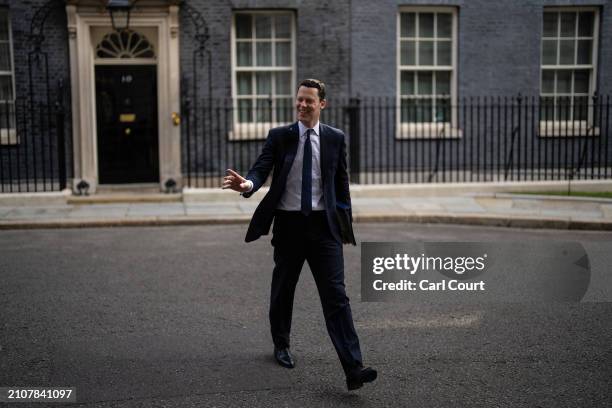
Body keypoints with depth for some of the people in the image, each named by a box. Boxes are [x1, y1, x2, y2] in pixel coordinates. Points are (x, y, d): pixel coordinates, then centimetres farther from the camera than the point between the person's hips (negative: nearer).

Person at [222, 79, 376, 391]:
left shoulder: (335, 138, 5)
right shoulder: (279, 136, 1)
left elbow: (341, 181, 10)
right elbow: (261, 169, -10)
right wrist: (247, 184, -32)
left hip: (324, 225, 0)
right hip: (288, 224, 1)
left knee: (335, 295, -9)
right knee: (283, 289, 15)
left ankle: (353, 368, -13)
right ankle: (281, 345, 40)